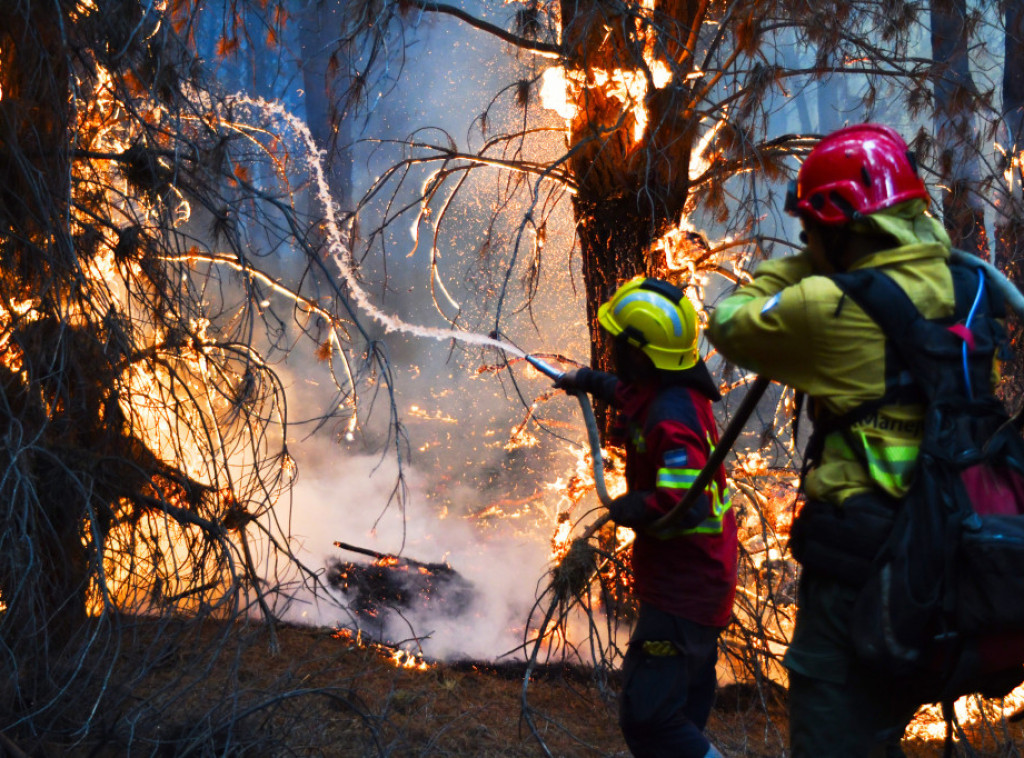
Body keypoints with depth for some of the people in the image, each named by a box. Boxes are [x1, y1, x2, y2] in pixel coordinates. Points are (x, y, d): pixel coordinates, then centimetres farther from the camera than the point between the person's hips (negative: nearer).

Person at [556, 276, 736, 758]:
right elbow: (633, 393, 26)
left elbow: (685, 508, -38)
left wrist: (628, 509, -21)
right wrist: (591, 382, 36)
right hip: (701, 580, 11)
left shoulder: (671, 421, -30)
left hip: (681, 591, -11)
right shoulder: (675, 389, 0)